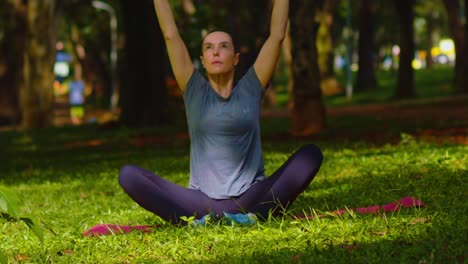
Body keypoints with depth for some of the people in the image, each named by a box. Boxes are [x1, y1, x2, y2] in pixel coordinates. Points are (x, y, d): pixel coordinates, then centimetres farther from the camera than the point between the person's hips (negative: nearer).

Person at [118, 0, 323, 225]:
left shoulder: (249, 89, 8)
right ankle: (199, 219, -35)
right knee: (128, 175, -20)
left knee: (311, 154, -21)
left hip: (251, 197, 0)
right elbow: (170, 34, 6)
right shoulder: (194, 91, 9)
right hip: (202, 201, 0)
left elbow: (277, 35, 5)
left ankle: (255, 215, -34)